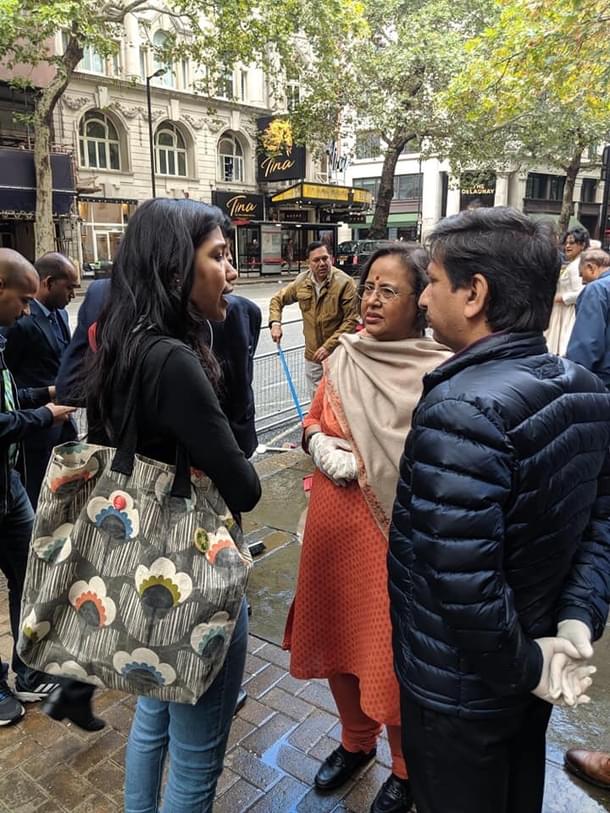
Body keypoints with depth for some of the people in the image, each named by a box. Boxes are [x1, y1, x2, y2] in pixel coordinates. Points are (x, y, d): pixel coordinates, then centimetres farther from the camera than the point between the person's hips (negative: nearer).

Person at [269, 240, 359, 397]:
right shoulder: (301, 282, 1)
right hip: (312, 355, 5)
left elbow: (351, 320, -17)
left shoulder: (344, 283, -15)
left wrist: (329, 346, -20)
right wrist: (275, 323, -2)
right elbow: (277, 299, 16)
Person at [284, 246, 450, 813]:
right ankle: (355, 741, 49)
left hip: (395, 533, -5)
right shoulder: (343, 358, 2)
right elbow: (314, 421, 11)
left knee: (392, 655, 11)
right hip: (333, 522, 6)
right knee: (335, 636, 21)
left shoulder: (439, 373, -16)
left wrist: (371, 464, -17)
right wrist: (326, 449, -8)